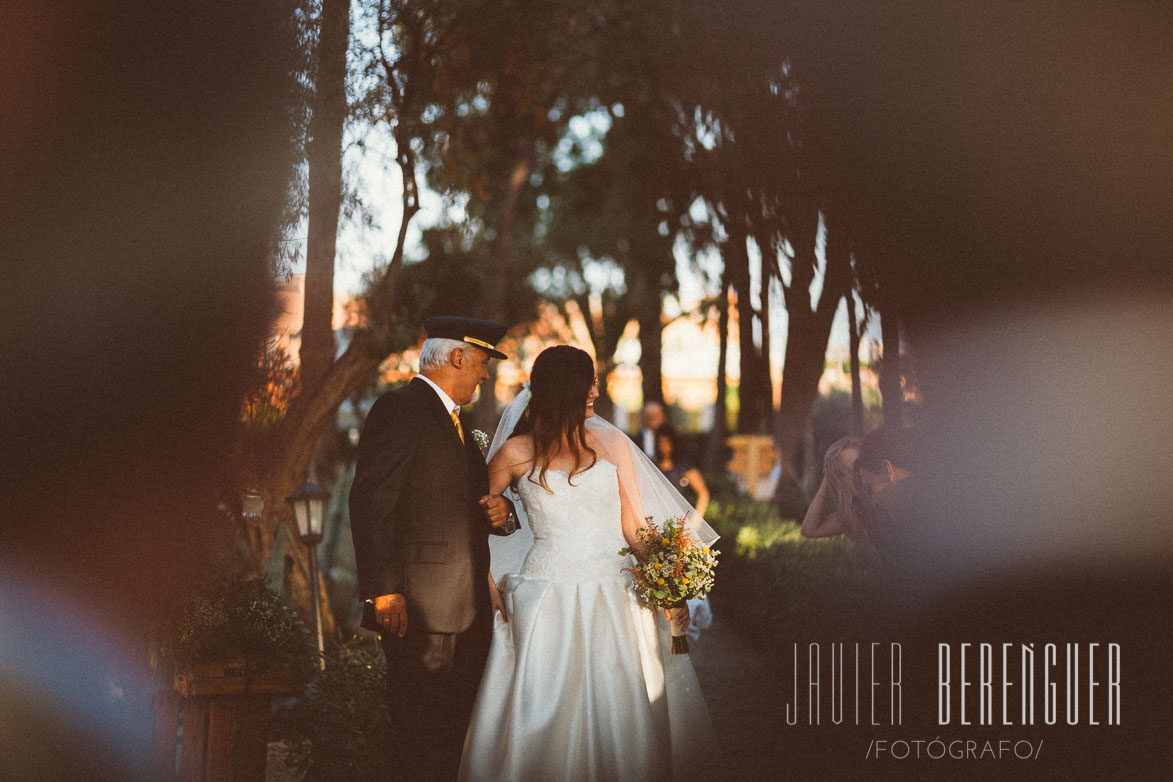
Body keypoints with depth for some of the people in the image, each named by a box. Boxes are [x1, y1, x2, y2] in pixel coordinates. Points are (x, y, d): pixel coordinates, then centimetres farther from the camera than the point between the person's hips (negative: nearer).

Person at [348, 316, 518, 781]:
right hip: (419, 609, -9)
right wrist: (383, 591, -22)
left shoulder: (453, 421, 22)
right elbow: (370, 505, -16)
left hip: (469, 612, 9)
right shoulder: (398, 410, -8)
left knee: (454, 736, 11)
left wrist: (499, 510, 5)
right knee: (420, 743, -5)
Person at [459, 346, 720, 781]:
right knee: (546, 714, -2)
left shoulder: (612, 443, 8)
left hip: (613, 602, 2)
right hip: (547, 605, -2)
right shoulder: (517, 453, 1)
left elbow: (634, 525, 9)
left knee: (617, 710, 2)